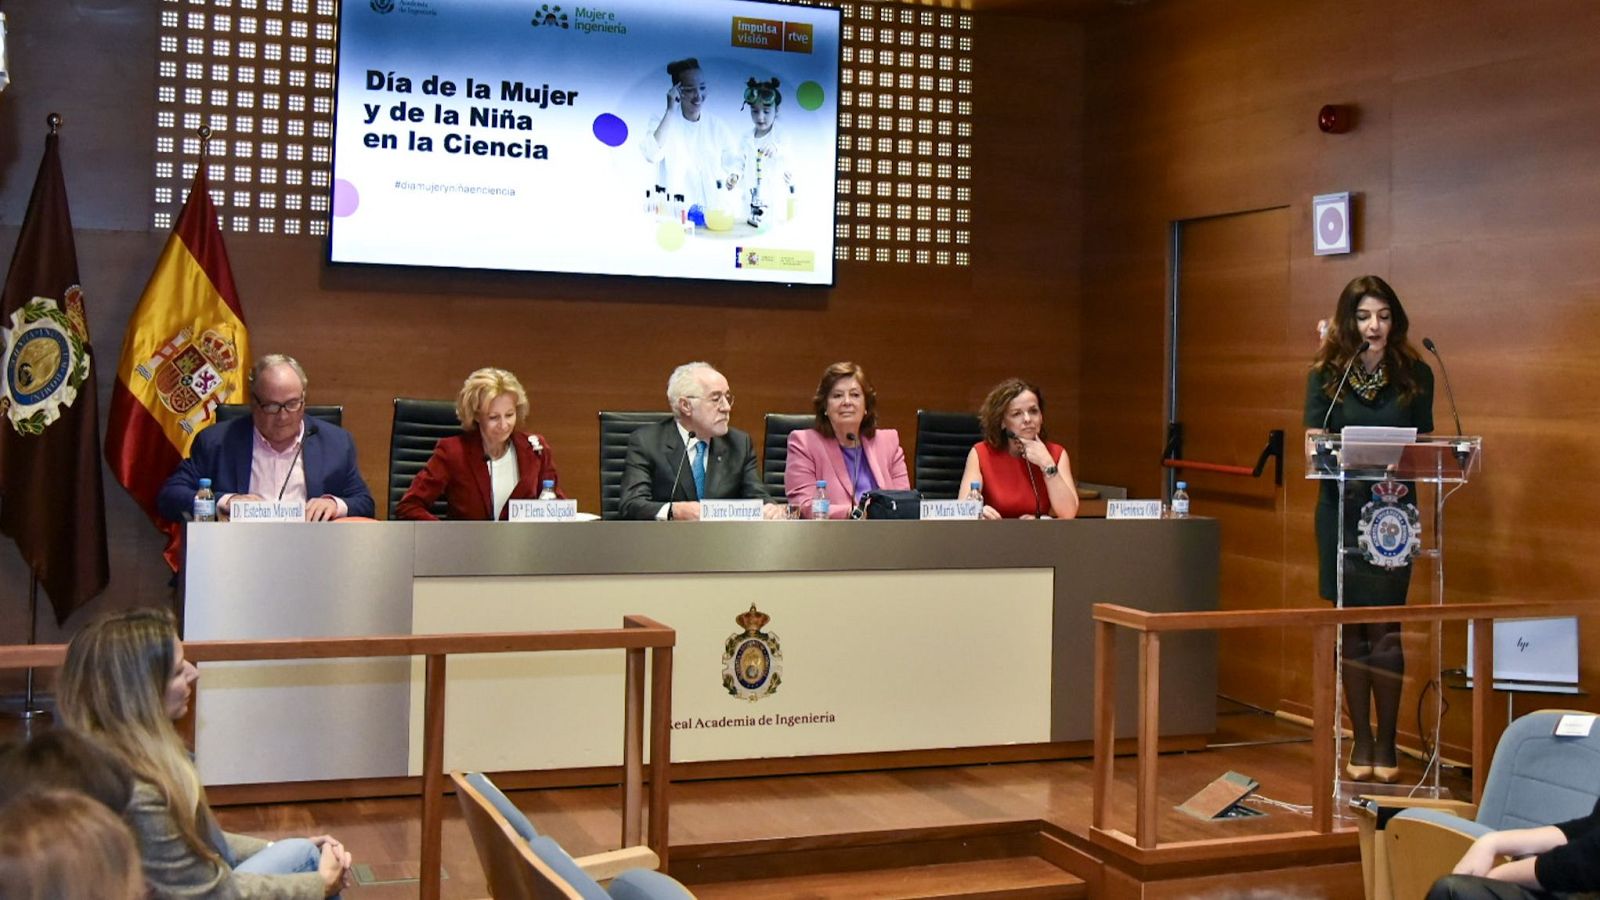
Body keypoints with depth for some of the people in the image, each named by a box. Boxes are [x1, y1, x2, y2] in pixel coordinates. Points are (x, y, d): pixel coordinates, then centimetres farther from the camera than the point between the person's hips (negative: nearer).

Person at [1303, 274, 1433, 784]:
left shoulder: (1414, 374, 2)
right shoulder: (1327, 374, 1)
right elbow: (1315, 443, -6)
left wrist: (1404, 475, -16)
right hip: (1341, 510, 1)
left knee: (1384, 629, -2)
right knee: (1351, 630, 6)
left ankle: (1386, 745, 9)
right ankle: (1361, 742, 16)